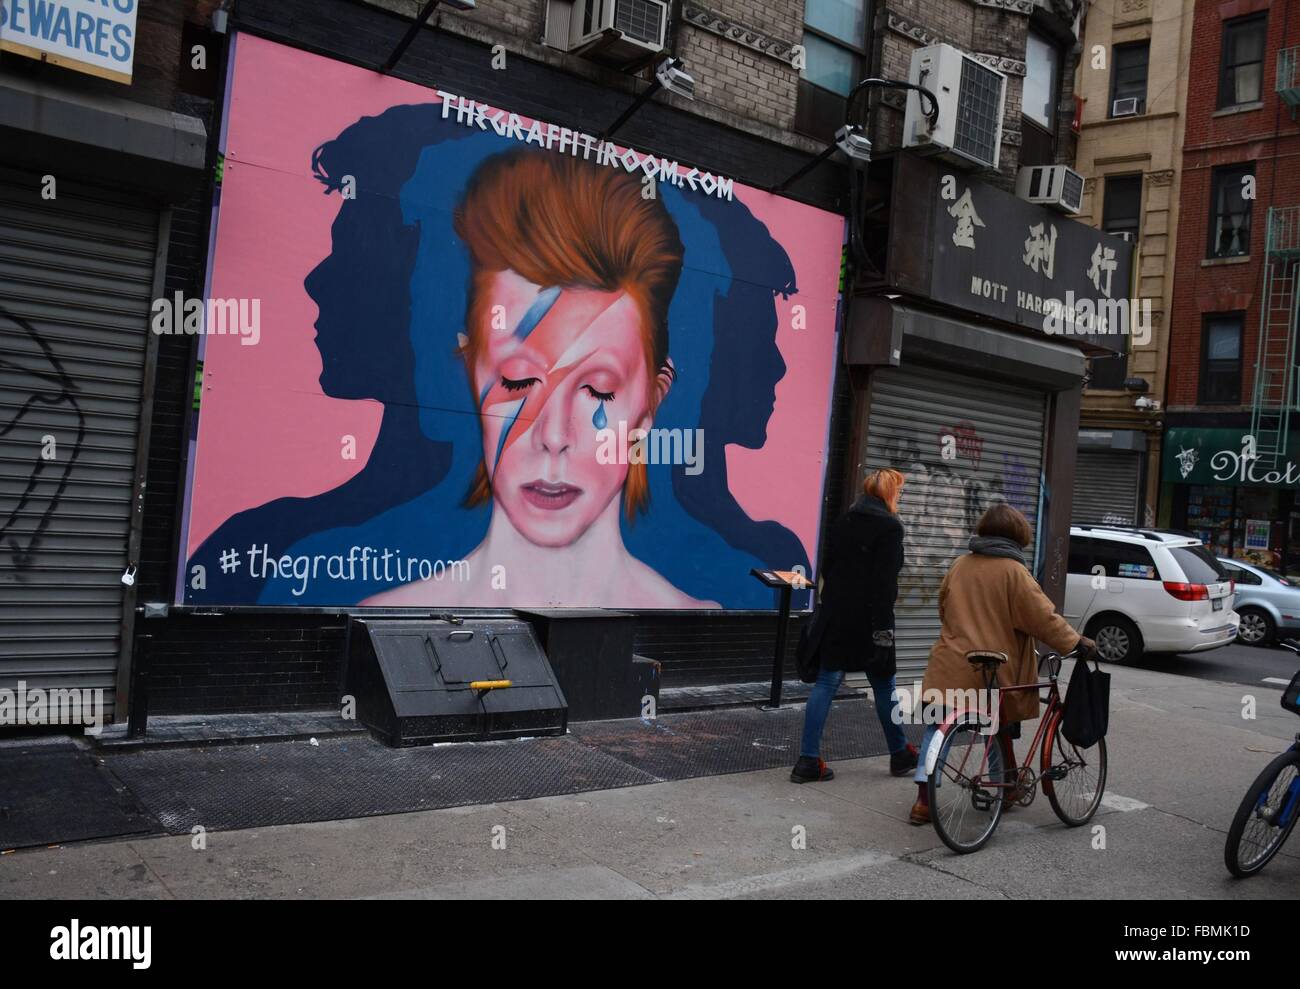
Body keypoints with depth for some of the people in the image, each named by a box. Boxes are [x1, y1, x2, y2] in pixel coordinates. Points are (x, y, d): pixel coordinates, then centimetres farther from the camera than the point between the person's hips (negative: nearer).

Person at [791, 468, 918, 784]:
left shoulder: (843, 522, 11)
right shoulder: (890, 527, -10)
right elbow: (884, 583, -17)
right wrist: (883, 631, -17)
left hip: (835, 616, 6)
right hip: (867, 621, -6)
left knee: (826, 682, 5)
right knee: (884, 685, 10)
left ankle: (808, 760, 0)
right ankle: (900, 754, 26)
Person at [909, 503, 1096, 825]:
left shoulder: (959, 565, 8)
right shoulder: (1013, 572, -8)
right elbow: (1043, 617, -10)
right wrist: (1076, 642, 0)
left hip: (949, 667, 3)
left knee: (936, 729, 9)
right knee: (998, 727, 16)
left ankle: (924, 800, 2)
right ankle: (1006, 790, 30)